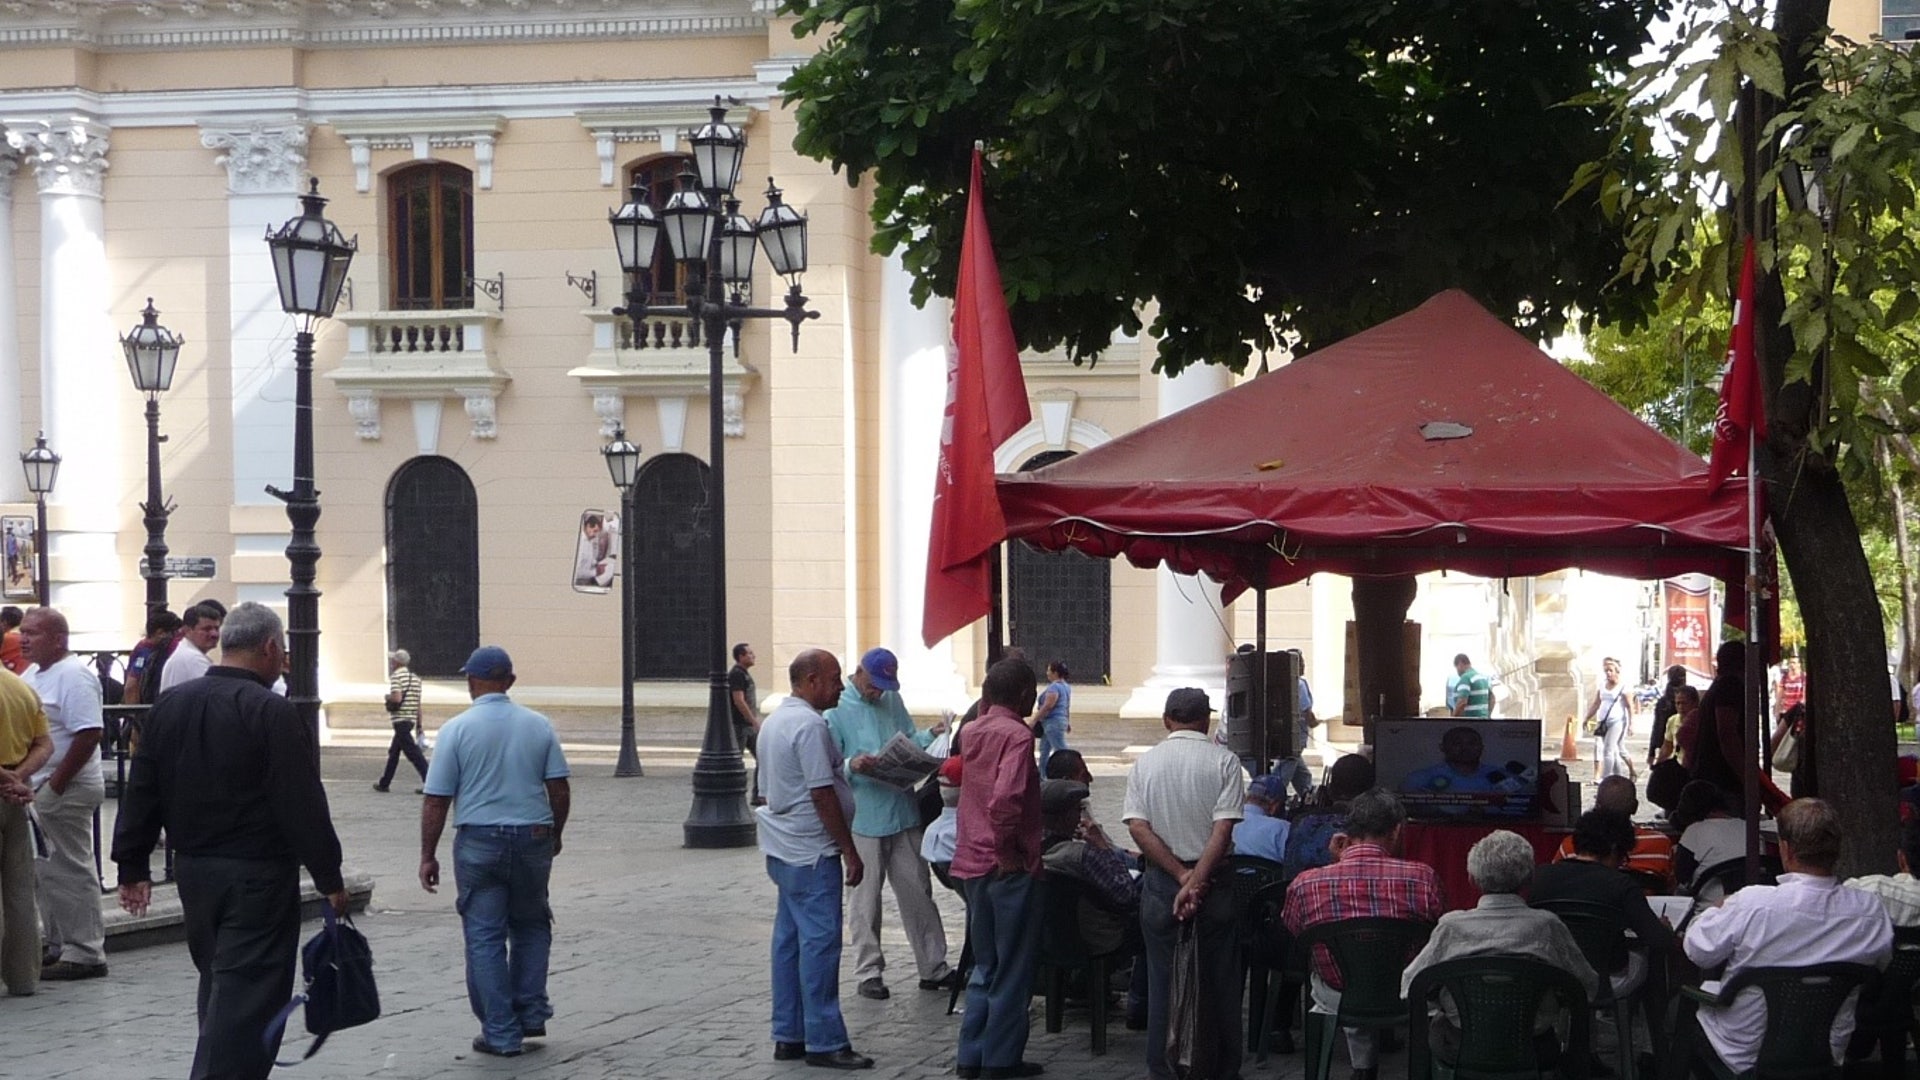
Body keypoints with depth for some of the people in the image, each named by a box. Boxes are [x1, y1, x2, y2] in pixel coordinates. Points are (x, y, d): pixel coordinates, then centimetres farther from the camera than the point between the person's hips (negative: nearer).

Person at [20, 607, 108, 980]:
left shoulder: (74, 676, -15)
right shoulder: (33, 674, 14)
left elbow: (89, 734, -23)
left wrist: (57, 783, -21)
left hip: (66, 791, -10)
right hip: (40, 789, 10)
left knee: (70, 871, -5)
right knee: (51, 872, 13)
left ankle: (84, 953, 0)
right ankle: (60, 946, 21)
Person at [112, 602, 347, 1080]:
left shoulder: (170, 705, 7)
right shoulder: (271, 712, -15)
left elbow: (141, 792, 10)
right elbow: (303, 804, -17)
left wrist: (132, 865, 15)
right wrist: (329, 878, -11)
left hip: (193, 870, 7)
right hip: (258, 875, -7)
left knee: (219, 985, 20)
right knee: (247, 994, -5)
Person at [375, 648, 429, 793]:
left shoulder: (396, 676, -10)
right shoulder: (415, 678, 13)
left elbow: (397, 698, -23)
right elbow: (418, 704, 13)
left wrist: (387, 697, -1)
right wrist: (419, 726, 15)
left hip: (400, 719, -8)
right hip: (412, 720, 8)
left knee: (413, 753, -10)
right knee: (393, 751, 18)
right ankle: (384, 783, 26)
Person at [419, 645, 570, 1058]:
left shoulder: (456, 730, -6)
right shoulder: (539, 726, 2)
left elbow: (436, 800, -7)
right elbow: (560, 790, 2)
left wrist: (428, 856, 1)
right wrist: (554, 835, 18)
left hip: (478, 842, -3)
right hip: (533, 838, 3)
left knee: (484, 938, 4)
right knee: (531, 926, 21)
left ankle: (501, 1034, 5)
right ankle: (531, 1013, 17)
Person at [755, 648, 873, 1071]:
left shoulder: (775, 720, 14)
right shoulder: (810, 725, -18)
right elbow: (822, 795, -20)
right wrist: (849, 851, -15)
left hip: (783, 850, 10)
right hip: (812, 852, -10)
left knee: (789, 940, 12)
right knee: (820, 943, -7)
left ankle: (788, 1035, 17)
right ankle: (824, 1042, -6)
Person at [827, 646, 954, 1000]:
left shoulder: (892, 700, 10)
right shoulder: (836, 709, -8)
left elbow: (910, 742, 17)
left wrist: (930, 735, -3)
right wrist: (851, 766, -30)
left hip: (902, 810, 5)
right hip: (862, 819, -5)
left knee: (918, 891, 10)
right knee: (865, 898, 4)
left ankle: (933, 968, 17)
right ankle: (868, 972, 13)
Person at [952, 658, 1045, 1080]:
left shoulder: (973, 731, 6)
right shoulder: (1017, 734, -16)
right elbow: (1006, 797, -29)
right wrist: (1007, 849, -17)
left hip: (971, 864, 7)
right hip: (1009, 867, -7)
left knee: (985, 966, 17)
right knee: (1013, 970, 3)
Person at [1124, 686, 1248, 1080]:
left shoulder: (1145, 764, 2)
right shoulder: (1224, 762, -5)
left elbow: (1137, 827, -8)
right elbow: (1224, 829, -15)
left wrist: (1181, 877, -12)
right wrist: (1196, 880, -17)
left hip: (1160, 882, 1)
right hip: (1213, 881, -1)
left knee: (1163, 979, 8)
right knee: (1217, 978, 7)